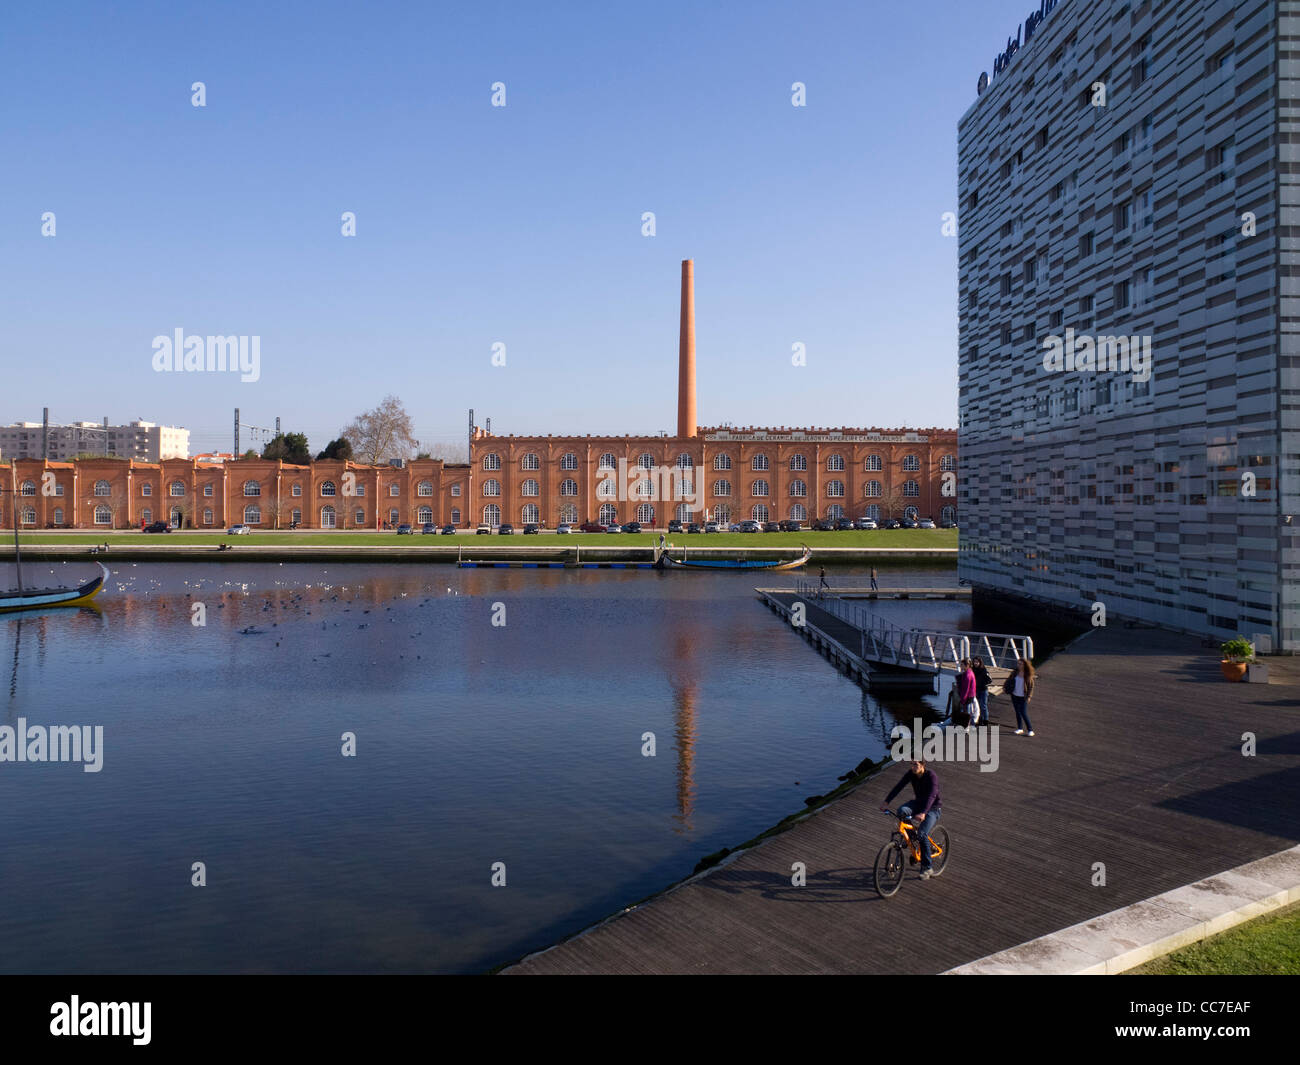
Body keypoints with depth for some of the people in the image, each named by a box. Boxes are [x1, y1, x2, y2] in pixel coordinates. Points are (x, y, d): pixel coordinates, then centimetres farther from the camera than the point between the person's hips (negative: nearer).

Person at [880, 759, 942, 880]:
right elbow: (899, 786, -13)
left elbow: (932, 796, -37)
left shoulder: (931, 776, -26)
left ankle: (927, 869, -10)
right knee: (902, 810, -27)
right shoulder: (911, 773, -9)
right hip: (918, 803, 5)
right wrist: (886, 802, -23)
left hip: (933, 807, -5)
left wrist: (923, 813, -52)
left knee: (922, 834, -24)